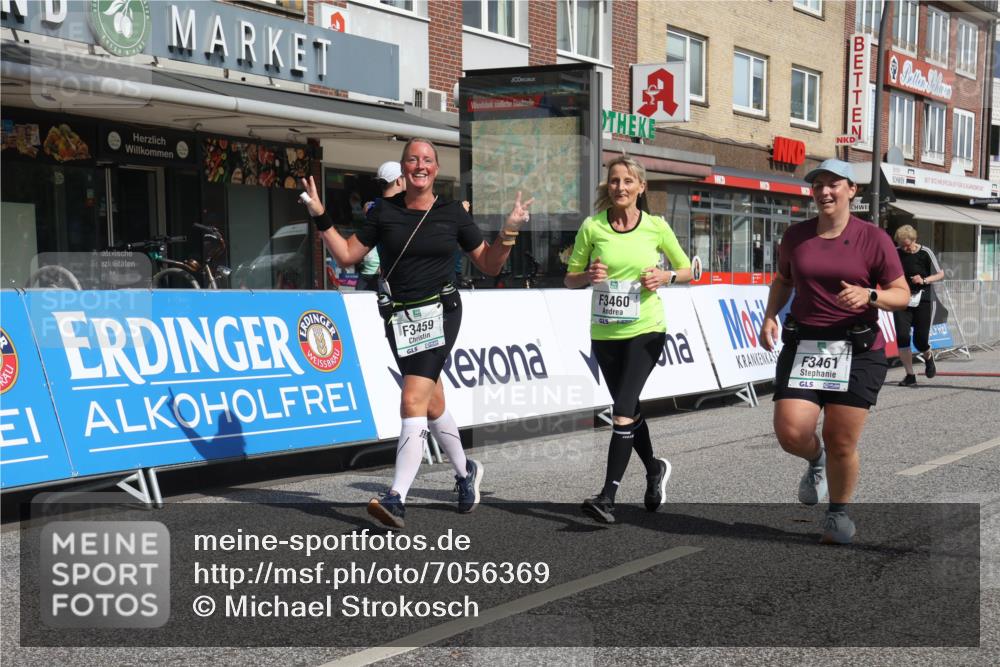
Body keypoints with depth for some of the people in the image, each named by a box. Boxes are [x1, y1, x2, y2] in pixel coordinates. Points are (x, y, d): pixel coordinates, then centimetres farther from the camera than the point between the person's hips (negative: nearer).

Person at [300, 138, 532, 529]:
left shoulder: (452, 213, 3)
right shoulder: (384, 212, 6)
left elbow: (489, 265, 8)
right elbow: (347, 255, 9)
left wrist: (509, 231, -6)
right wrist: (320, 218, 0)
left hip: (439, 312, -3)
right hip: (399, 317, 3)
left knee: (413, 403, -16)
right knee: (432, 405, 12)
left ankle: (396, 499, -18)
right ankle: (466, 472, 37)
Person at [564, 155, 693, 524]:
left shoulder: (656, 226, -3)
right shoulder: (592, 227, -2)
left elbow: (687, 268, 9)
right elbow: (569, 279, 4)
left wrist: (666, 276, -12)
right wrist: (587, 275, -17)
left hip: (645, 330, -3)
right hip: (604, 333, 3)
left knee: (623, 410, -16)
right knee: (629, 410, 16)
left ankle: (608, 496, -14)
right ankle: (654, 468, 41)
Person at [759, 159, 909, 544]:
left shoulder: (873, 239, -3)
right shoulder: (796, 236, 7)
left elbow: (902, 295, 0)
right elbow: (783, 281, 24)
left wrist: (869, 296, -20)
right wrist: (770, 316, 7)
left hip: (857, 351, -2)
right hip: (803, 346, 3)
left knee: (842, 444, -1)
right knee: (790, 432, -11)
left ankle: (839, 513, 25)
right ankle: (816, 460, 26)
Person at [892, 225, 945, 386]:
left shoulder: (925, 253, -5)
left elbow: (941, 274, 2)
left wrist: (924, 280, -14)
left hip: (923, 301, -2)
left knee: (920, 340, -2)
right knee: (902, 337, -10)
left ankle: (928, 357, 36)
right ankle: (910, 375, 2)